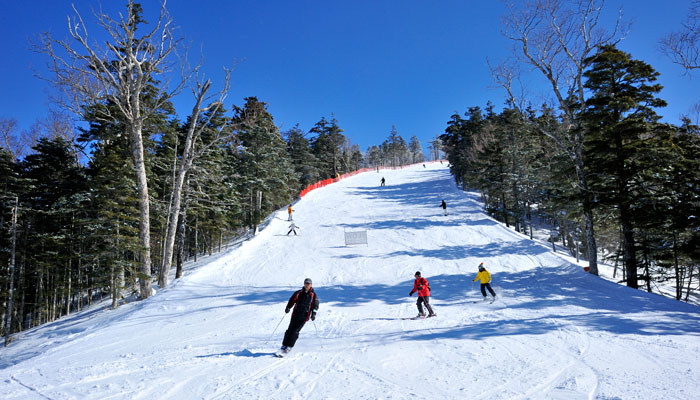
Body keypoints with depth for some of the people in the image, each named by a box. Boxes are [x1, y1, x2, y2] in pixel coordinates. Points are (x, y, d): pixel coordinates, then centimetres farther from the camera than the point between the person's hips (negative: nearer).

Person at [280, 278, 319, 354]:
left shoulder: (313, 295, 8)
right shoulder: (298, 293, 11)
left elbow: (315, 305, 7)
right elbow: (292, 300, 12)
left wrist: (313, 313, -7)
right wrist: (288, 307, -3)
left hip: (304, 316, -2)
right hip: (295, 314, 2)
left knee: (295, 331, -10)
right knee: (290, 330, -2)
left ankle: (289, 347, -5)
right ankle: (284, 345, 6)